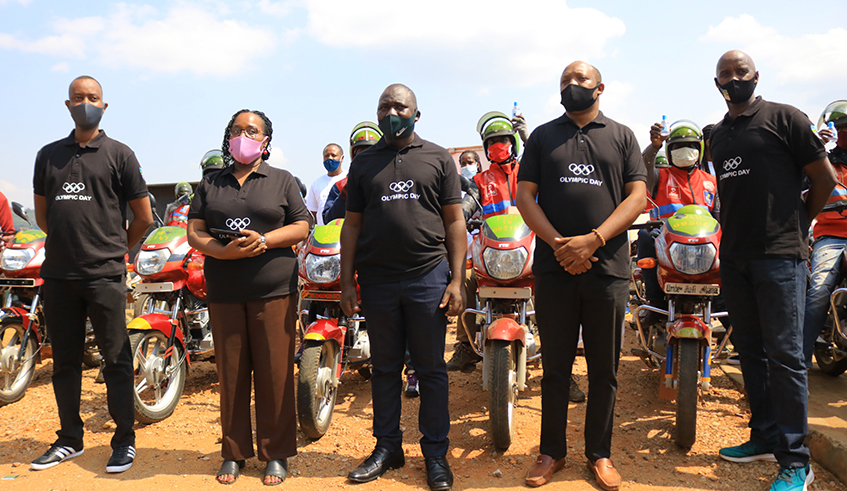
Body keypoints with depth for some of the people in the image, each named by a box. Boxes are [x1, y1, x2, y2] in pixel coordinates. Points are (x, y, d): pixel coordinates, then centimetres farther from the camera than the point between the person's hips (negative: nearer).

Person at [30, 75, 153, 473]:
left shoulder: (119, 154, 3)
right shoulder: (48, 155, 14)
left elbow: (143, 217, 5)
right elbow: (41, 214, 21)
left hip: (105, 275, -4)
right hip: (57, 275, 4)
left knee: (116, 359, 0)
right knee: (64, 361, 12)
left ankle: (124, 441, 11)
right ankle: (69, 439, 26)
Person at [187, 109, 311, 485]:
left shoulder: (282, 180, 11)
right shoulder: (211, 184, 16)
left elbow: (302, 227, 4)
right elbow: (194, 232, 7)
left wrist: (265, 240, -13)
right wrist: (223, 251, -13)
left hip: (274, 291, -2)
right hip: (224, 294, 2)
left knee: (275, 374, 0)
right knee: (231, 373, 6)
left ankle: (276, 454, 13)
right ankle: (234, 452, 20)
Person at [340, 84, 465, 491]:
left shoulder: (438, 159, 7)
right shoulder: (363, 163, 13)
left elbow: (455, 221, 4)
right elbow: (352, 225, 12)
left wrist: (456, 280, -4)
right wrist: (346, 282, 5)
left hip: (428, 277, -2)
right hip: (377, 280, 2)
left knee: (431, 369, 4)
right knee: (384, 368, 11)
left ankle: (436, 453, 15)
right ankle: (387, 446, 24)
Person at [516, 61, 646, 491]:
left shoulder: (622, 136, 12)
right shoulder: (543, 136, 13)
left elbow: (637, 195, 2)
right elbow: (524, 195, 4)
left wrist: (593, 239, -13)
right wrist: (558, 243, -10)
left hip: (608, 266, 0)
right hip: (554, 266, 0)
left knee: (604, 369, 7)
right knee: (555, 366, 7)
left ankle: (599, 452, 22)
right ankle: (552, 452, 20)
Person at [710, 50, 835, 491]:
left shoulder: (784, 118, -3)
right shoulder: (717, 134, 16)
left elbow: (825, 178, 0)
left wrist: (797, 224, 7)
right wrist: (730, 231, 13)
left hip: (779, 256, -6)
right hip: (734, 256, 6)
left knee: (784, 355, -6)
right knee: (750, 351, 12)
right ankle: (764, 437, 25)